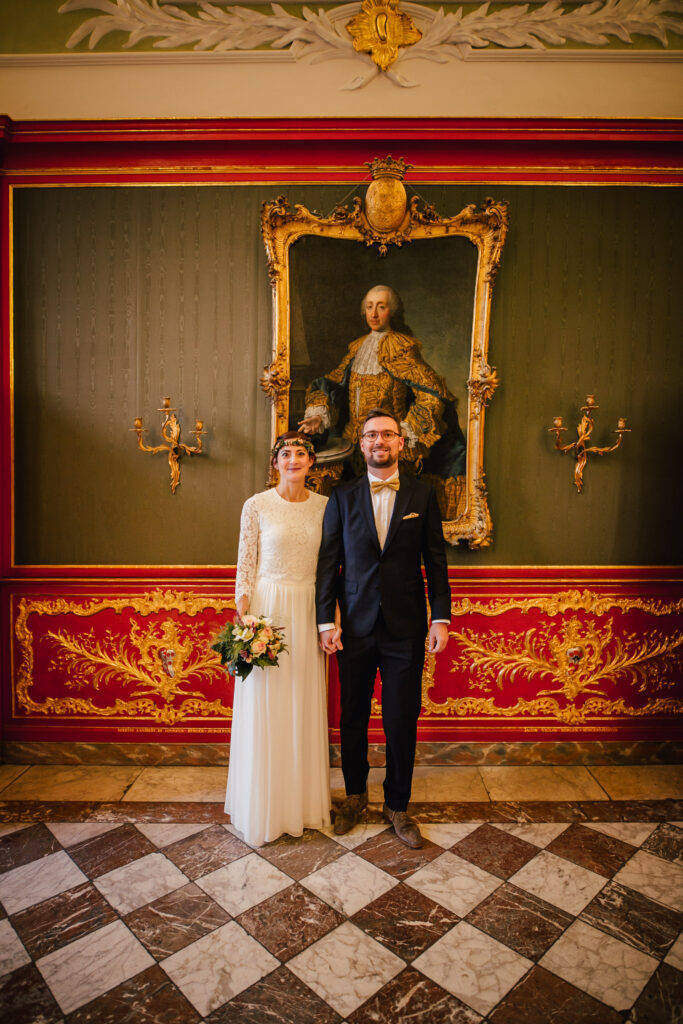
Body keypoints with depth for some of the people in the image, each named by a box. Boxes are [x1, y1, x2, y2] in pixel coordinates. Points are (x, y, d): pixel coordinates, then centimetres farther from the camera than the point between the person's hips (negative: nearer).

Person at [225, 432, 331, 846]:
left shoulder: (324, 506, 4)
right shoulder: (257, 506, -3)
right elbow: (246, 565, -1)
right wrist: (243, 618, -10)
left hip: (308, 611, 3)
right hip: (267, 607, -2)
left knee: (305, 707, 13)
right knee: (264, 709, 7)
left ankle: (304, 800, 33)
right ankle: (264, 808, 27)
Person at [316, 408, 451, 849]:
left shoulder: (423, 494, 2)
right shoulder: (342, 496, 2)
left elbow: (436, 560, 3)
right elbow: (328, 561, 2)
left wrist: (441, 617, -3)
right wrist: (326, 621, -3)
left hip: (405, 627, 0)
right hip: (355, 626, 1)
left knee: (402, 721, 8)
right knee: (353, 718, 14)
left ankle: (398, 804, 31)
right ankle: (355, 795, 38)